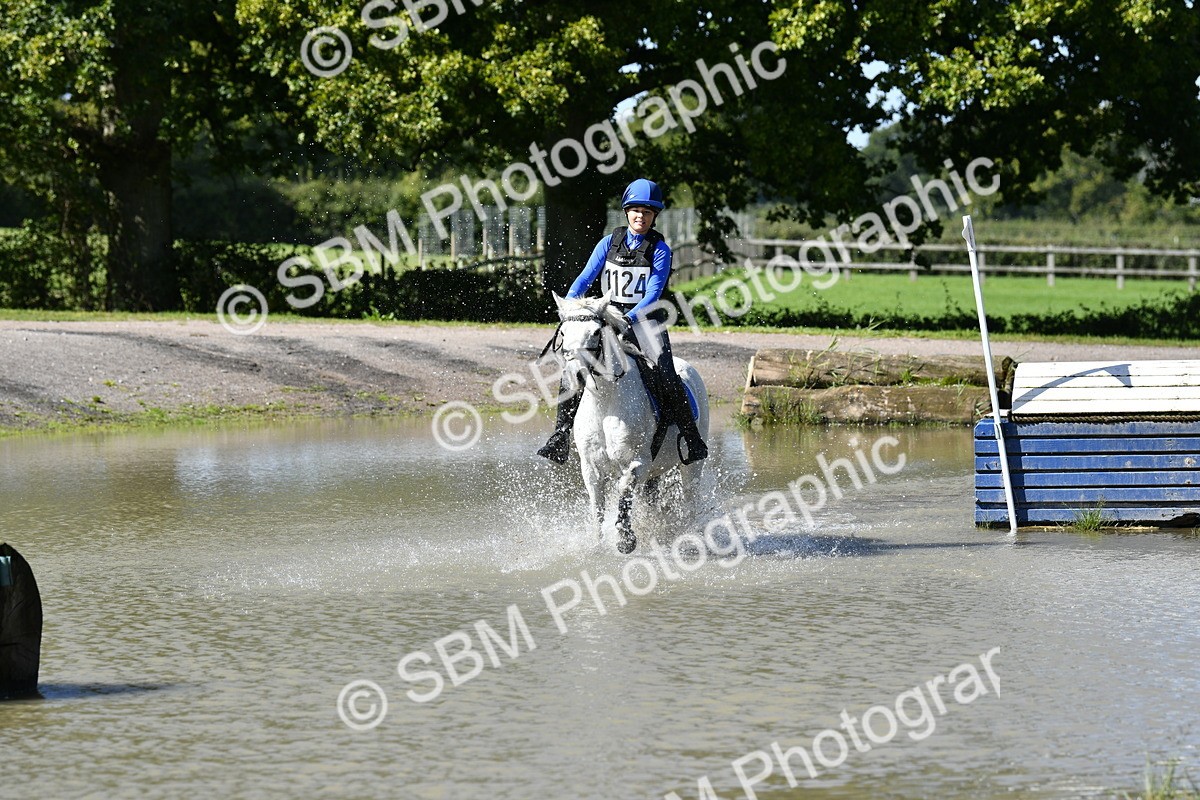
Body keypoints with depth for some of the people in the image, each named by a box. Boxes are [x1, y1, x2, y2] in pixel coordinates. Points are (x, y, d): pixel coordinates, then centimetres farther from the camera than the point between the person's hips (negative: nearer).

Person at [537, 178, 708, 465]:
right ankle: (560, 436, -4)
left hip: (645, 320, -3)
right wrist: (568, 304, -18)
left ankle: (691, 438, -14)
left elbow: (653, 293, -13)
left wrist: (630, 318, -29)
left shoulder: (659, 250, -2)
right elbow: (586, 277, 1)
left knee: (664, 374, -23)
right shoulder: (610, 243, 7)